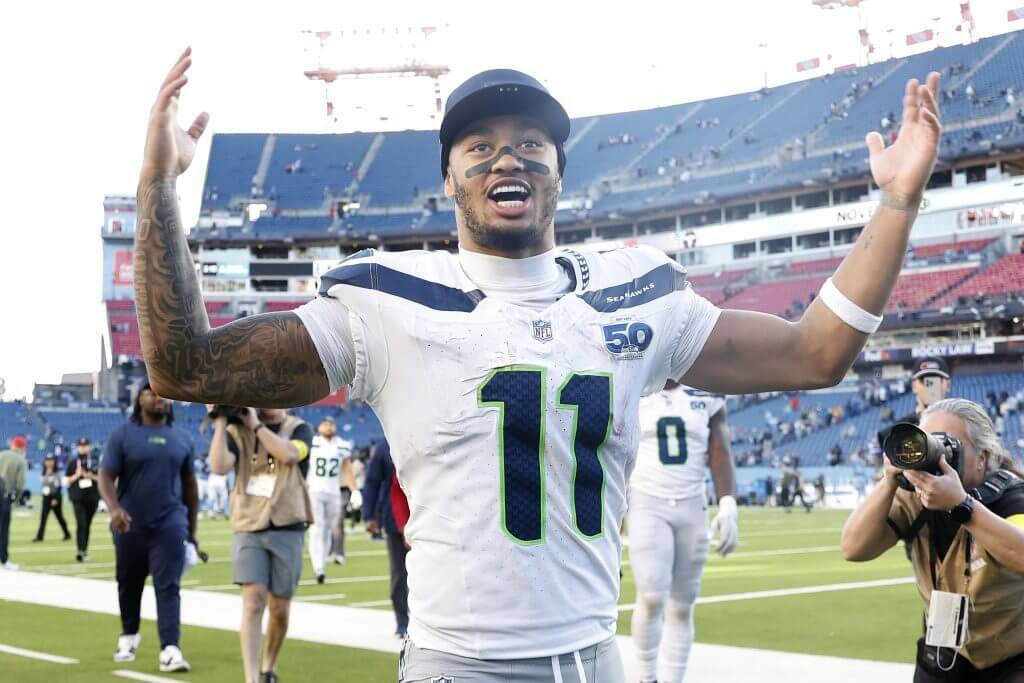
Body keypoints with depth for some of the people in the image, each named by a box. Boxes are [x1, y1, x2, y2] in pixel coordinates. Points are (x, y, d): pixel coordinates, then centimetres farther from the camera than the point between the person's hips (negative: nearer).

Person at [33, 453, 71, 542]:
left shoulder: (57, 474, -8)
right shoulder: (44, 474, 12)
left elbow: (59, 487, -14)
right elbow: (42, 486, 17)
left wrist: (55, 499, -20)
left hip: (55, 498, -6)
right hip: (46, 498, 6)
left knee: (59, 516, -2)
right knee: (43, 517, 3)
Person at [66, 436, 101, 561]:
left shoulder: (95, 462, 7)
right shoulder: (72, 462, 5)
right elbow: (68, 481, 5)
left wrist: (90, 476, -11)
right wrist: (77, 475, -12)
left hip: (92, 498, 2)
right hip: (78, 498, -2)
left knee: (87, 525, 8)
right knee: (81, 524, -14)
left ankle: (84, 550, 18)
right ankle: (79, 551, -21)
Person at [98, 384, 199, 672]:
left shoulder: (181, 439, 9)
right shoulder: (122, 435, 0)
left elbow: (189, 484, 14)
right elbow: (106, 476, -7)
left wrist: (192, 528, 14)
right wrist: (114, 508, -26)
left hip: (169, 525, 0)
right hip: (130, 525, 0)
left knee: (168, 587, -9)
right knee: (129, 585, 14)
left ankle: (170, 648, -15)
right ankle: (128, 635, 36)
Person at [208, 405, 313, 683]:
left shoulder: (299, 429, 5)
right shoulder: (237, 430, 5)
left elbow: (289, 455, -18)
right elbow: (219, 466, -13)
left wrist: (256, 424, -14)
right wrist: (220, 421, -13)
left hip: (287, 530, 1)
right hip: (248, 528, -1)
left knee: (280, 608, 8)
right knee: (253, 601, -15)